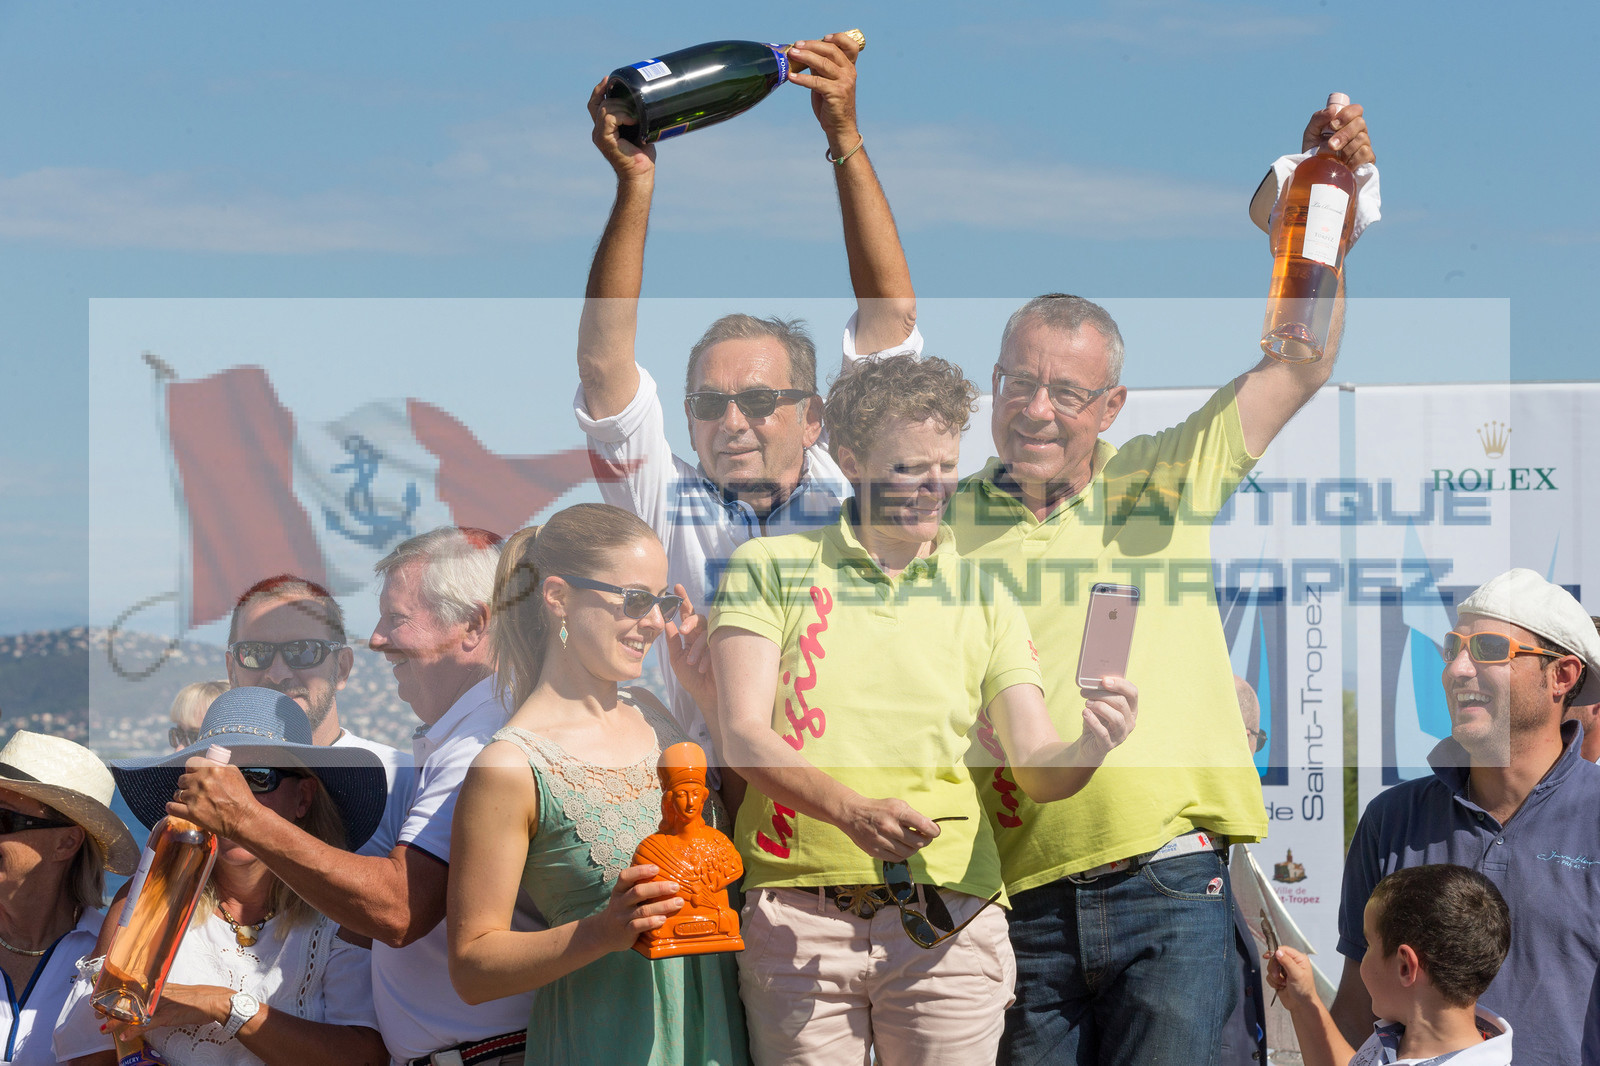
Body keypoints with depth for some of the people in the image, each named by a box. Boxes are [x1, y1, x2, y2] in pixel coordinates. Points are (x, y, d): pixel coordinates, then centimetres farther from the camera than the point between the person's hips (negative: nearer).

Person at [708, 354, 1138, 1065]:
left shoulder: (983, 598, 14)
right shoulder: (769, 568, 7)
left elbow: (1036, 770, 7)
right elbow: (742, 735, -5)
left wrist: (1088, 749, -18)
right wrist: (851, 810, -22)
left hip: (948, 924, 2)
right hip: (799, 918, -2)